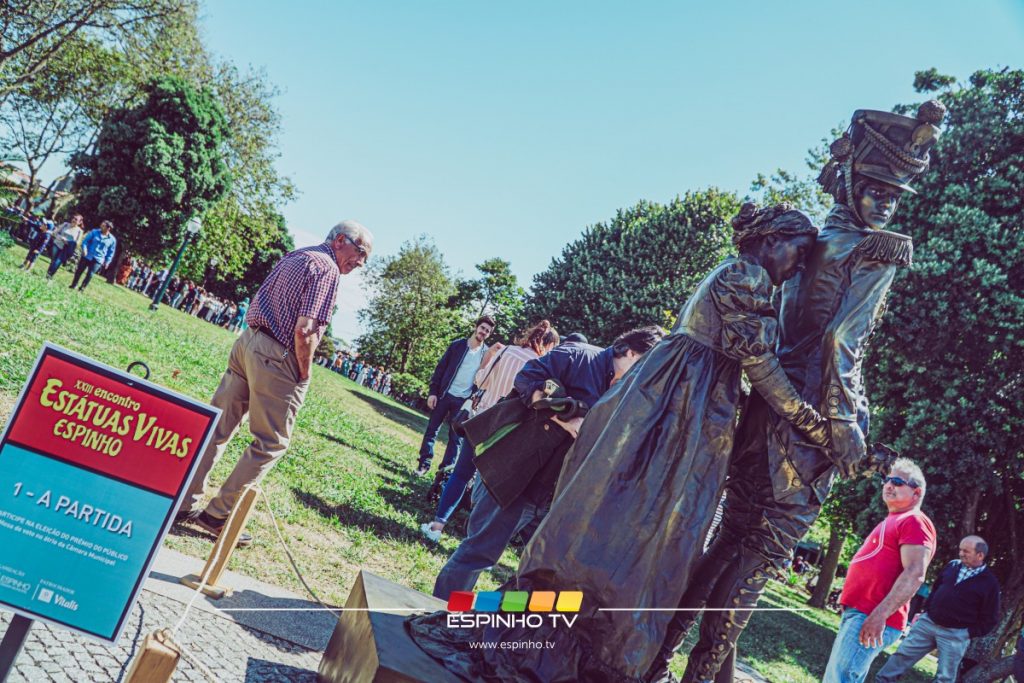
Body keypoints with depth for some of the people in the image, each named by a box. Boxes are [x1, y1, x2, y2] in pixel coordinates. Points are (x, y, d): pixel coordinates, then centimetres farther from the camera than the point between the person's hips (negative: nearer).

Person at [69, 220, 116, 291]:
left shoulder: (112, 239, -3)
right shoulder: (94, 232, -2)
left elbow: (111, 252, 5)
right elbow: (86, 240, -1)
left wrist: (107, 261, 1)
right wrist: (84, 249, -17)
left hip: (98, 260, -1)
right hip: (87, 256, 2)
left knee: (90, 275, -3)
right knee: (79, 271, 9)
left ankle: (82, 288, 12)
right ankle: (73, 285, 26)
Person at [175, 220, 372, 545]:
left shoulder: (294, 256, 17)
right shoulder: (327, 268, -11)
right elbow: (304, 330, -21)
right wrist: (304, 375, -9)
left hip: (247, 342, 9)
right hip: (276, 359, -9)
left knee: (218, 428, 13)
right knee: (271, 443, 4)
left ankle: (184, 504, 20)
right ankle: (219, 514, 9)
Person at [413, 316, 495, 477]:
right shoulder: (457, 345, 2)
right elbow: (440, 368, 2)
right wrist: (433, 392, -5)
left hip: (464, 401, 0)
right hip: (444, 395, 0)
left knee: (456, 437, 2)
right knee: (432, 429, 4)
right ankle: (424, 463, 14)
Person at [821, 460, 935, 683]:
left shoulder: (914, 522, -9)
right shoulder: (892, 522, 23)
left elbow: (914, 575, -21)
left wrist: (879, 615, -27)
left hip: (871, 618, -10)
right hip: (857, 612, 10)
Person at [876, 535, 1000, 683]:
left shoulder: (989, 582, -7)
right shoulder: (953, 566, 6)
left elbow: (990, 618, -4)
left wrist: (970, 633, -11)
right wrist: (924, 611, 12)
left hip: (955, 634, -4)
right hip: (928, 622, 4)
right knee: (902, 654, 3)